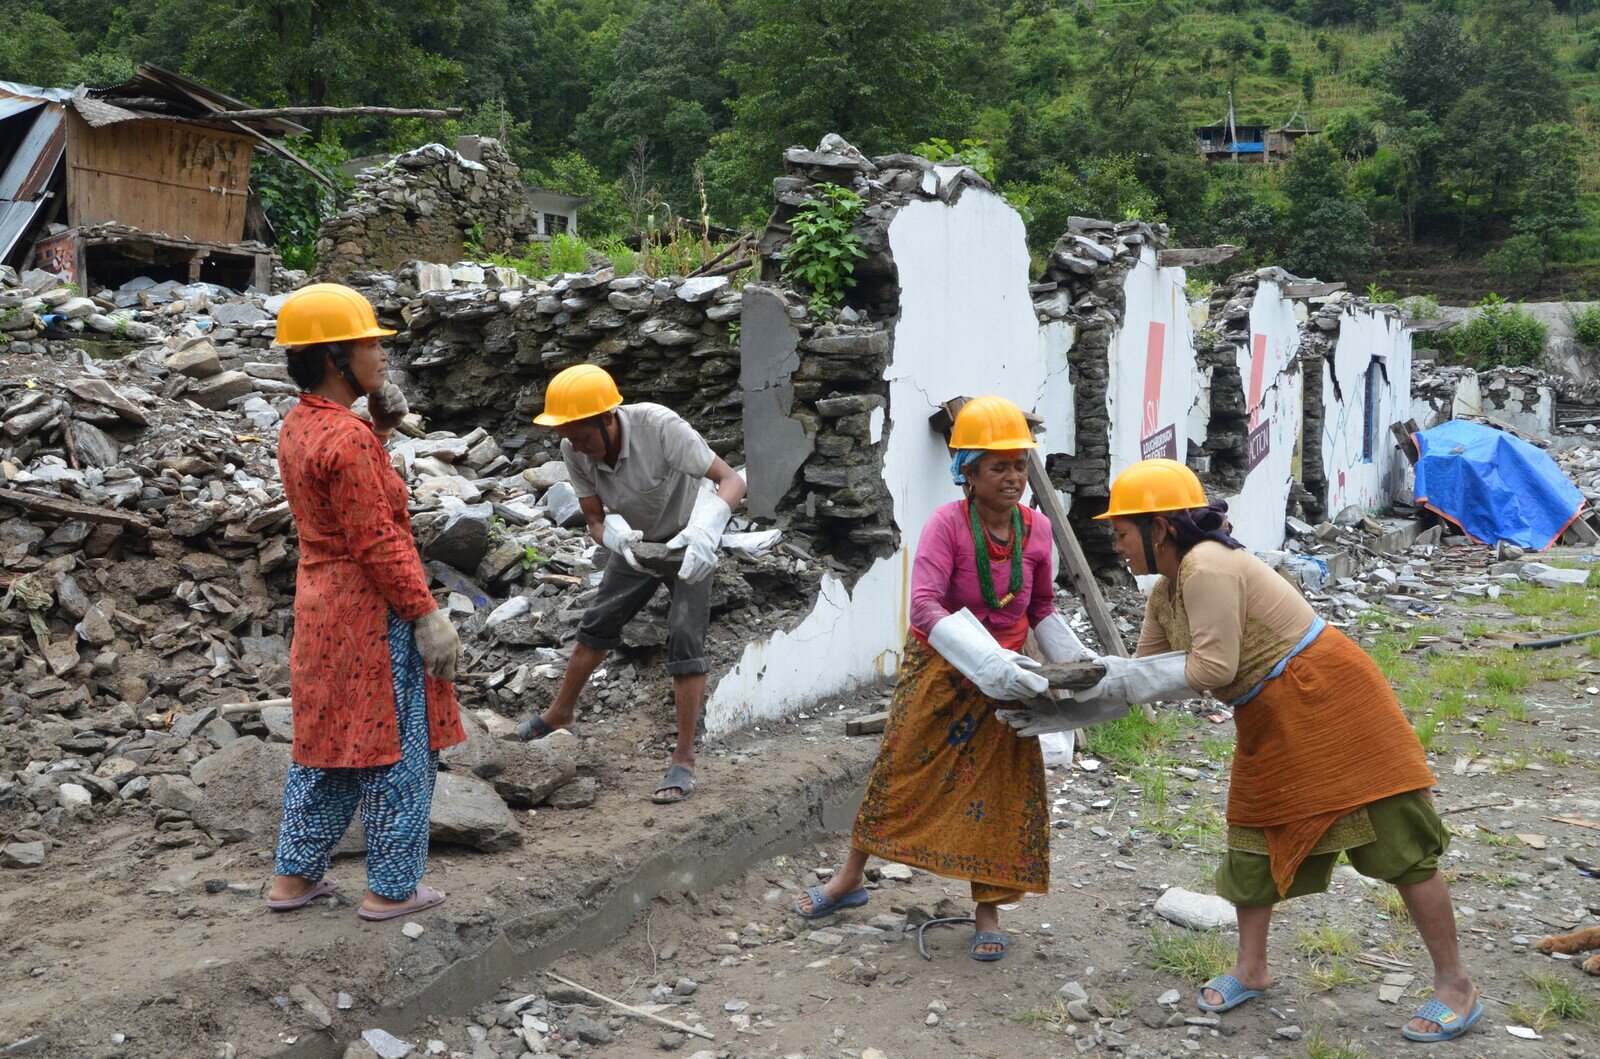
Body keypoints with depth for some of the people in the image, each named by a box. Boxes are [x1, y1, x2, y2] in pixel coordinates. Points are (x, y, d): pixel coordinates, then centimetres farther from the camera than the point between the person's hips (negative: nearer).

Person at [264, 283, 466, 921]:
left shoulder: (298, 425, 7)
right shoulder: (346, 437, -22)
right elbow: (376, 541, -23)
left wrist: (379, 430, 6)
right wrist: (428, 615, -18)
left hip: (321, 605, 9)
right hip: (372, 610, -9)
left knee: (326, 743, 19)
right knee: (397, 751, 3)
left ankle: (294, 876, 27)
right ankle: (392, 889, 13)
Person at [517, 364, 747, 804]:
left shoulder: (658, 426, -37)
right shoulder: (573, 451, -23)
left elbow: (732, 481, -40)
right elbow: (595, 520, -15)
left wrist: (704, 531, -59)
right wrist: (614, 535, -41)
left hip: (688, 540, -5)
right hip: (634, 541, 5)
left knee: (685, 640, -13)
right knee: (597, 625, 14)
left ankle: (683, 760, -8)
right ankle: (560, 712, 37)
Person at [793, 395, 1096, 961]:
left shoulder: (1036, 529, -8)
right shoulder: (947, 524, -23)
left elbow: (1042, 610, 6)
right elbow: (926, 605, -35)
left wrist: (1078, 665, -5)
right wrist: (987, 661, -45)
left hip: (1005, 672, 3)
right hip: (939, 668, -3)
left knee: (1001, 784, 3)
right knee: (900, 768, 9)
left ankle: (987, 910, 18)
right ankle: (850, 878, 29)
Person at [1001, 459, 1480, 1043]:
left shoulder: (1207, 567, -23)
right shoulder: (1164, 594, 6)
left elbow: (1214, 668, -26)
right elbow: (1144, 678, 12)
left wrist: (1118, 674, -21)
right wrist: (1069, 706, 3)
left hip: (1330, 705, -10)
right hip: (1271, 726, 10)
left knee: (1398, 843, -1)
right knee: (1254, 840, 15)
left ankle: (1455, 987, 10)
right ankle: (1251, 971, 30)